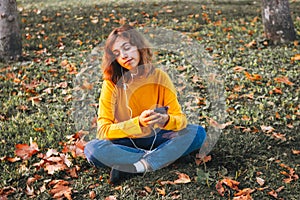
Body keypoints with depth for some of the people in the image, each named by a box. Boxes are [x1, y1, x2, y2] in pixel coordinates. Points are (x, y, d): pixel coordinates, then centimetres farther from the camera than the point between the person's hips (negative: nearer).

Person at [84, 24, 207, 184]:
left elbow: (180, 119, -7)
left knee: (198, 132, -21)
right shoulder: (111, 84, -11)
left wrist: (166, 120, -31)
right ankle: (162, 157, -23)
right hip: (126, 142, -2)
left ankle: (128, 167, -27)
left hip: (157, 138, 2)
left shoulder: (159, 77, -6)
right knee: (93, 149, -31)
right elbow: (103, 130, -18)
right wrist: (138, 122, -32)